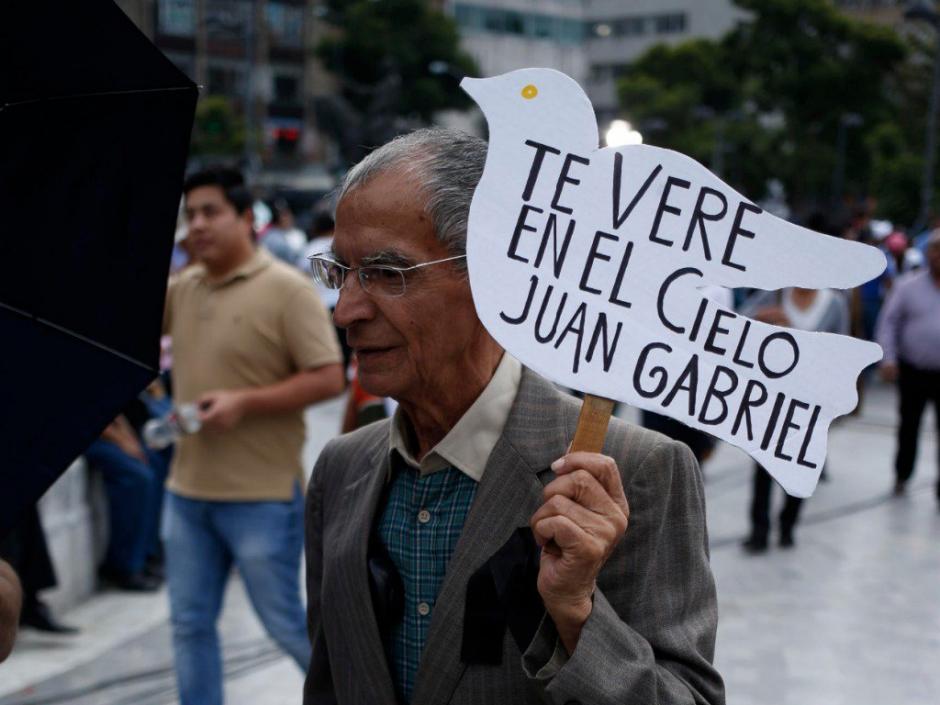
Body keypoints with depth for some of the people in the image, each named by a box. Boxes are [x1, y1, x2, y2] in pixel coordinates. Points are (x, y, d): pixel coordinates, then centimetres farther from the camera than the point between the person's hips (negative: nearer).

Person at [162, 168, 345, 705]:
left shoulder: (287, 289, -10)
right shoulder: (183, 289, 9)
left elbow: (329, 378, -14)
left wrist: (244, 402, -21)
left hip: (262, 496, -6)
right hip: (188, 491, 6)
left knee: (287, 624, 5)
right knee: (191, 624, 13)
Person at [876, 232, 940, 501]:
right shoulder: (908, 285, -3)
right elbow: (889, 322, -1)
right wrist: (888, 358, -10)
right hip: (912, 370, 0)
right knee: (908, 426, 13)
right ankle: (902, 474, 32)